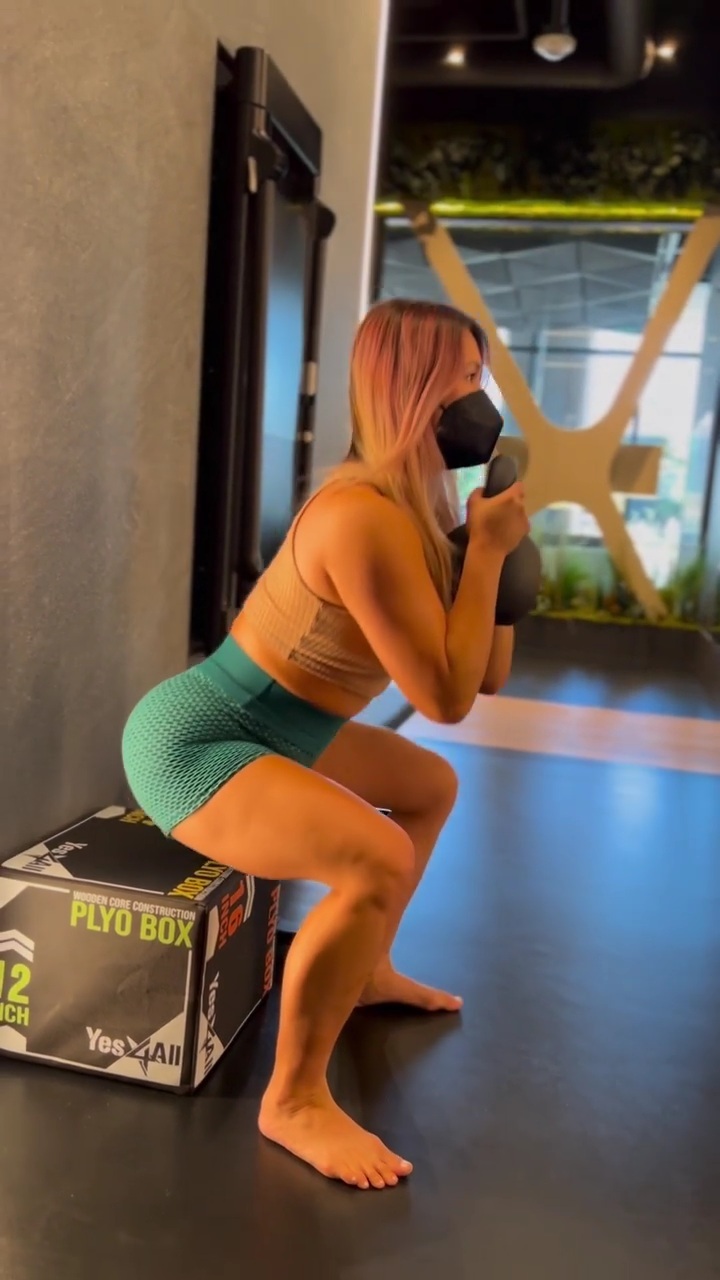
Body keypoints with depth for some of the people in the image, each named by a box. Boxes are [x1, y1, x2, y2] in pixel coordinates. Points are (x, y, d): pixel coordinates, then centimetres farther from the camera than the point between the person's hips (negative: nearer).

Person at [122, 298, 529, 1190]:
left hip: (261, 734, 10)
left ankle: (369, 973, 37)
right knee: (378, 857, -29)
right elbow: (445, 698, -25)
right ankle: (294, 1101, -8)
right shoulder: (366, 518, -27)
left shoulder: (417, 507, 4)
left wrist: (494, 540, -1)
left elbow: (488, 676, 6)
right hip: (193, 741, -10)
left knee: (431, 786, 22)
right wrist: (489, 548, -19)